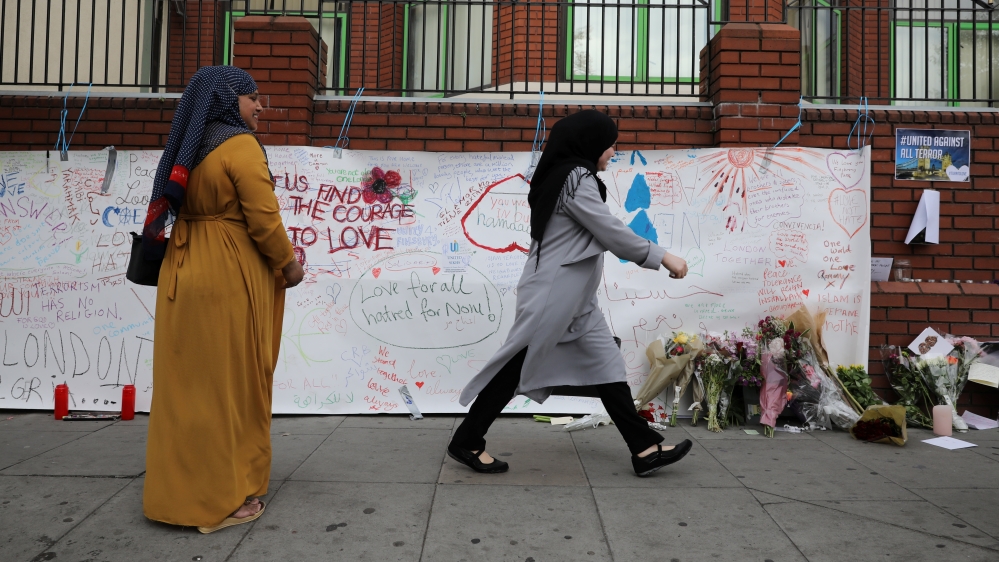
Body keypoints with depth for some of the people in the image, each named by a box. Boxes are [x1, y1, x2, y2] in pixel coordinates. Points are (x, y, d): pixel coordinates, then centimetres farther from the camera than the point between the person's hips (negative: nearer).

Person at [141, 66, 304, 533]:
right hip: (231, 279, -8)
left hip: (184, 275, 8)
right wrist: (288, 263, -3)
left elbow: (179, 211, 14)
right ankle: (225, 498, 11)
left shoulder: (187, 149, 13)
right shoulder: (241, 146, -12)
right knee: (232, 385, 1)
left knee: (187, 383, 14)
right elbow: (263, 218, -17)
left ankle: (178, 489, 26)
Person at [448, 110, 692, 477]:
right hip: (552, 295, -10)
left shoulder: (566, 177, 16)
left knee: (606, 365, 8)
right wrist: (662, 257, -7)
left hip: (574, 299, 10)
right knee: (517, 368, -1)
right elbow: (612, 232, -15)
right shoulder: (576, 178, -15)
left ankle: (645, 450, 13)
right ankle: (466, 443, 13)